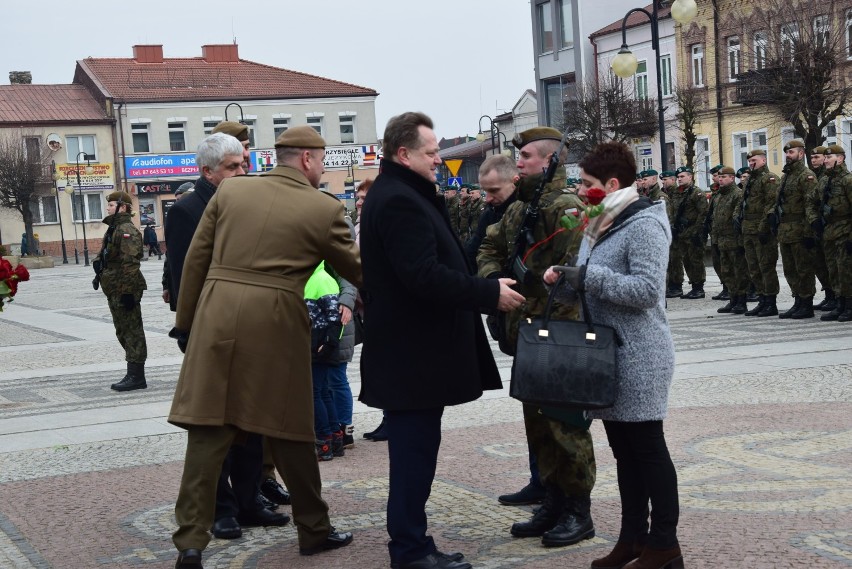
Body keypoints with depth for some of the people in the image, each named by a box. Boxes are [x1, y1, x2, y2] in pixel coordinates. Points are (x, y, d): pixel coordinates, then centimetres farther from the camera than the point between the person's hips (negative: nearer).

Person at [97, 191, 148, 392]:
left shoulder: (127, 230, -15)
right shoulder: (114, 229, 18)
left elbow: (130, 263, -21)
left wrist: (128, 291, -24)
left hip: (125, 290, -11)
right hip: (114, 290, 11)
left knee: (132, 332, -6)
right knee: (123, 331, 15)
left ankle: (136, 376, -3)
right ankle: (134, 374, 21)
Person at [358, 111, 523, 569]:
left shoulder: (399, 195, 17)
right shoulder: (400, 200, -18)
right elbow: (426, 276, -26)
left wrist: (483, 288, 13)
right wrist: (490, 293, -20)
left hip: (412, 349, 11)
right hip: (413, 353, -11)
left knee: (414, 449, 15)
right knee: (415, 450, -4)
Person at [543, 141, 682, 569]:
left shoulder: (643, 225, -14)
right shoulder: (601, 223, 15)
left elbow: (647, 290, -22)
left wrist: (589, 276, -20)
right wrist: (565, 279, -1)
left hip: (639, 357, -9)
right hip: (608, 354, 9)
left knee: (648, 448, -2)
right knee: (623, 449, 13)